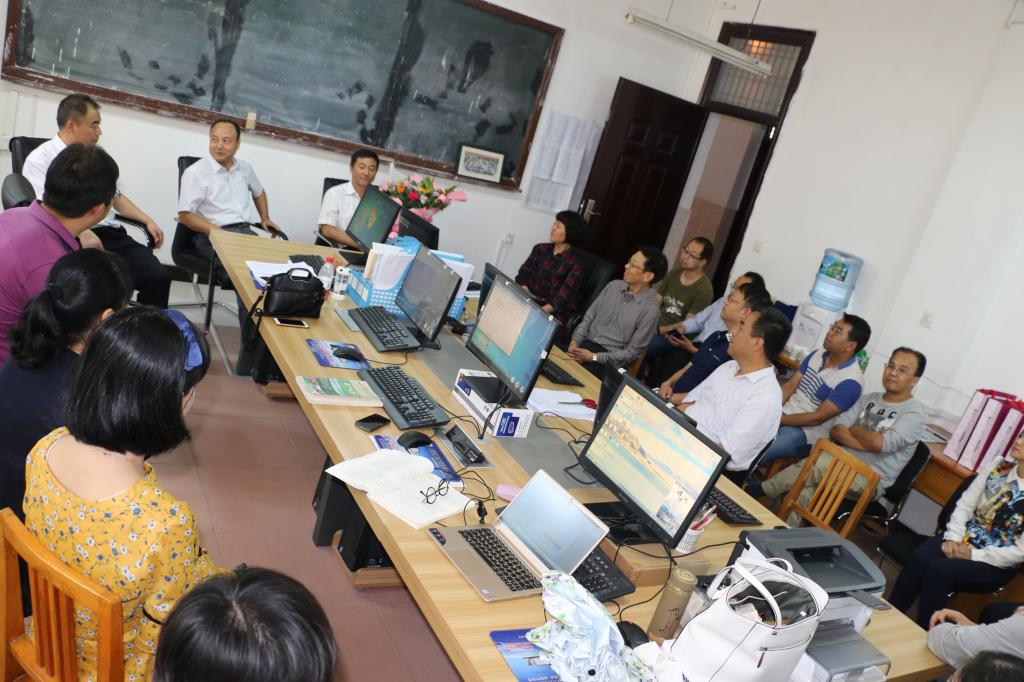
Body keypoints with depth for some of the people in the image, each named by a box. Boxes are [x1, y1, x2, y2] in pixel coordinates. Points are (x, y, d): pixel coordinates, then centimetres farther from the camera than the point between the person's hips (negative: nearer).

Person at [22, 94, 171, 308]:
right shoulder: (41, 159, 2)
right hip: (74, 240, -5)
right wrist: (81, 233, -25)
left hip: (112, 234, 6)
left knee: (159, 276, -19)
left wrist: (148, 220, 12)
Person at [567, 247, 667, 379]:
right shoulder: (614, 285, 4)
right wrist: (576, 340, -7)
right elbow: (589, 316, 11)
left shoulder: (650, 309, -12)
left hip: (609, 361, -5)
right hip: (585, 343, 5)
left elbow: (632, 352, -10)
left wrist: (594, 357, -16)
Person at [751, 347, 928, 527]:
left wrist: (854, 429, -1)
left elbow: (879, 443, -21)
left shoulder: (915, 413, -4)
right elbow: (835, 431, 3)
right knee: (804, 492, -28)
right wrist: (868, 441, -13)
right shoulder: (868, 399, 15)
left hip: (871, 480, -5)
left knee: (819, 462, -31)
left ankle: (762, 490, -16)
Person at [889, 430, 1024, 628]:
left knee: (938, 570, -30)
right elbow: (965, 504, 5)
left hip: (996, 564, -4)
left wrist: (975, 555, -16)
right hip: (964, 539, 4)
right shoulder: (998, 468, 3)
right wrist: (953, 538, -9)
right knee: (918, 559, -24)